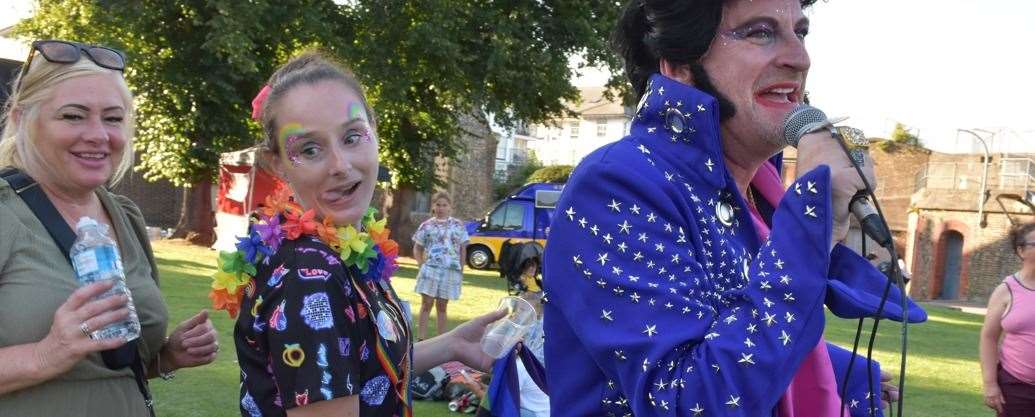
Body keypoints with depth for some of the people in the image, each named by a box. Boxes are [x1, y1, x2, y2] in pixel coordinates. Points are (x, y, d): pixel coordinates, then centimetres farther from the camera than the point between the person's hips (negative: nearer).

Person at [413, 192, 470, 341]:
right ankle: (421, 339, -4)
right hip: (430, 268, -1)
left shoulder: (458, 225, 7)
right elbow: (417, 249, 12)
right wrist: (421, 265, -1)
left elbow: (463, 250, 10)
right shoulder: (426, 226, 5)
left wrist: (461, 270, 4)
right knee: (426, 304, -4)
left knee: (442, 306, 9)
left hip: (451, 271, 1)